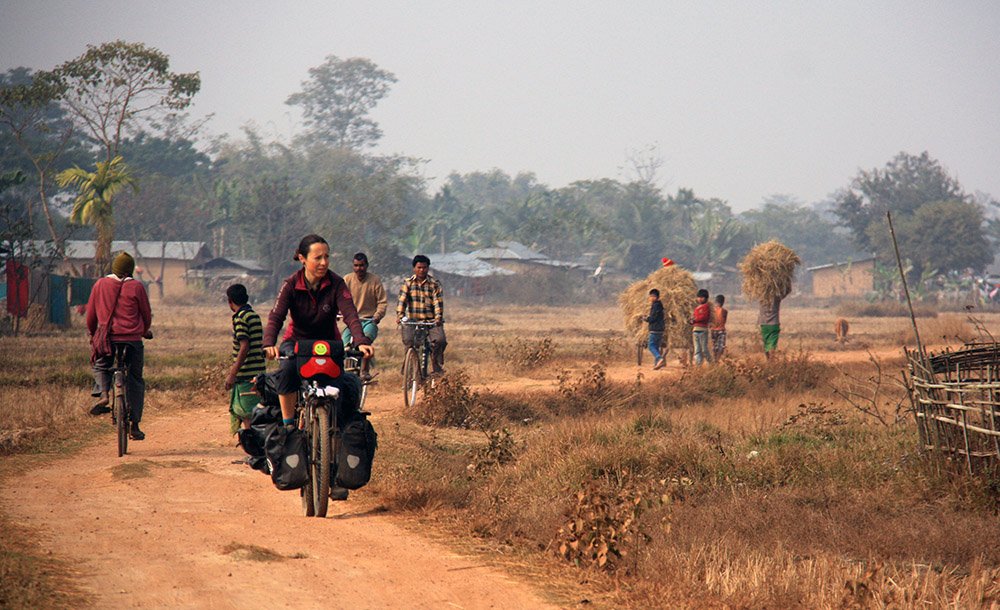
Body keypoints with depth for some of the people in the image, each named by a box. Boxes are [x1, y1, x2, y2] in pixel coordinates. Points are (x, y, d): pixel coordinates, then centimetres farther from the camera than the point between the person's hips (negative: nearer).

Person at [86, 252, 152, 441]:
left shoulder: (100, 285, 5)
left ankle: (103, 394, -3)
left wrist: (93, 334, 30)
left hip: (107, 338, 1)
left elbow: (90, 315, 11)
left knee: (100, 367, 28)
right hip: (132, 339, -1)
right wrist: (144, 331, 28)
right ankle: (134, 426, 7)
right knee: (135, 381, 10)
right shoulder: (136, 287, -1)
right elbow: (147, 314, 7)